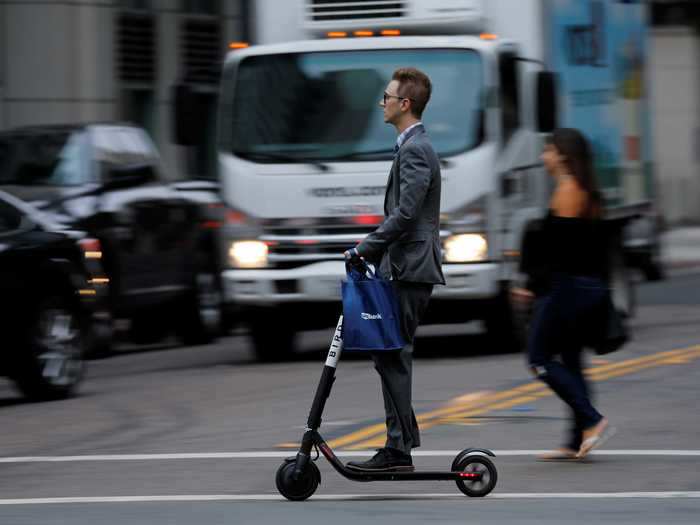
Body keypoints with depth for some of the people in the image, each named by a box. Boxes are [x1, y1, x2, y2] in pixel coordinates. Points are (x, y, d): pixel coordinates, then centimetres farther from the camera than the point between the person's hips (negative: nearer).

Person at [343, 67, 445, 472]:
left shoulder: (414, 150, -14)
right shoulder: (416, 146, 18)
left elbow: (405, 214, -23)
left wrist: (364, 250, -19)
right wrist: (372, 252, 18)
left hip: (409, 270, -10)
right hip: (408, 267, 10)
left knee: (392, 357, -9)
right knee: (392, 356, 13)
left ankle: (398, 450, -9)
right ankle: (404, 438, 17)